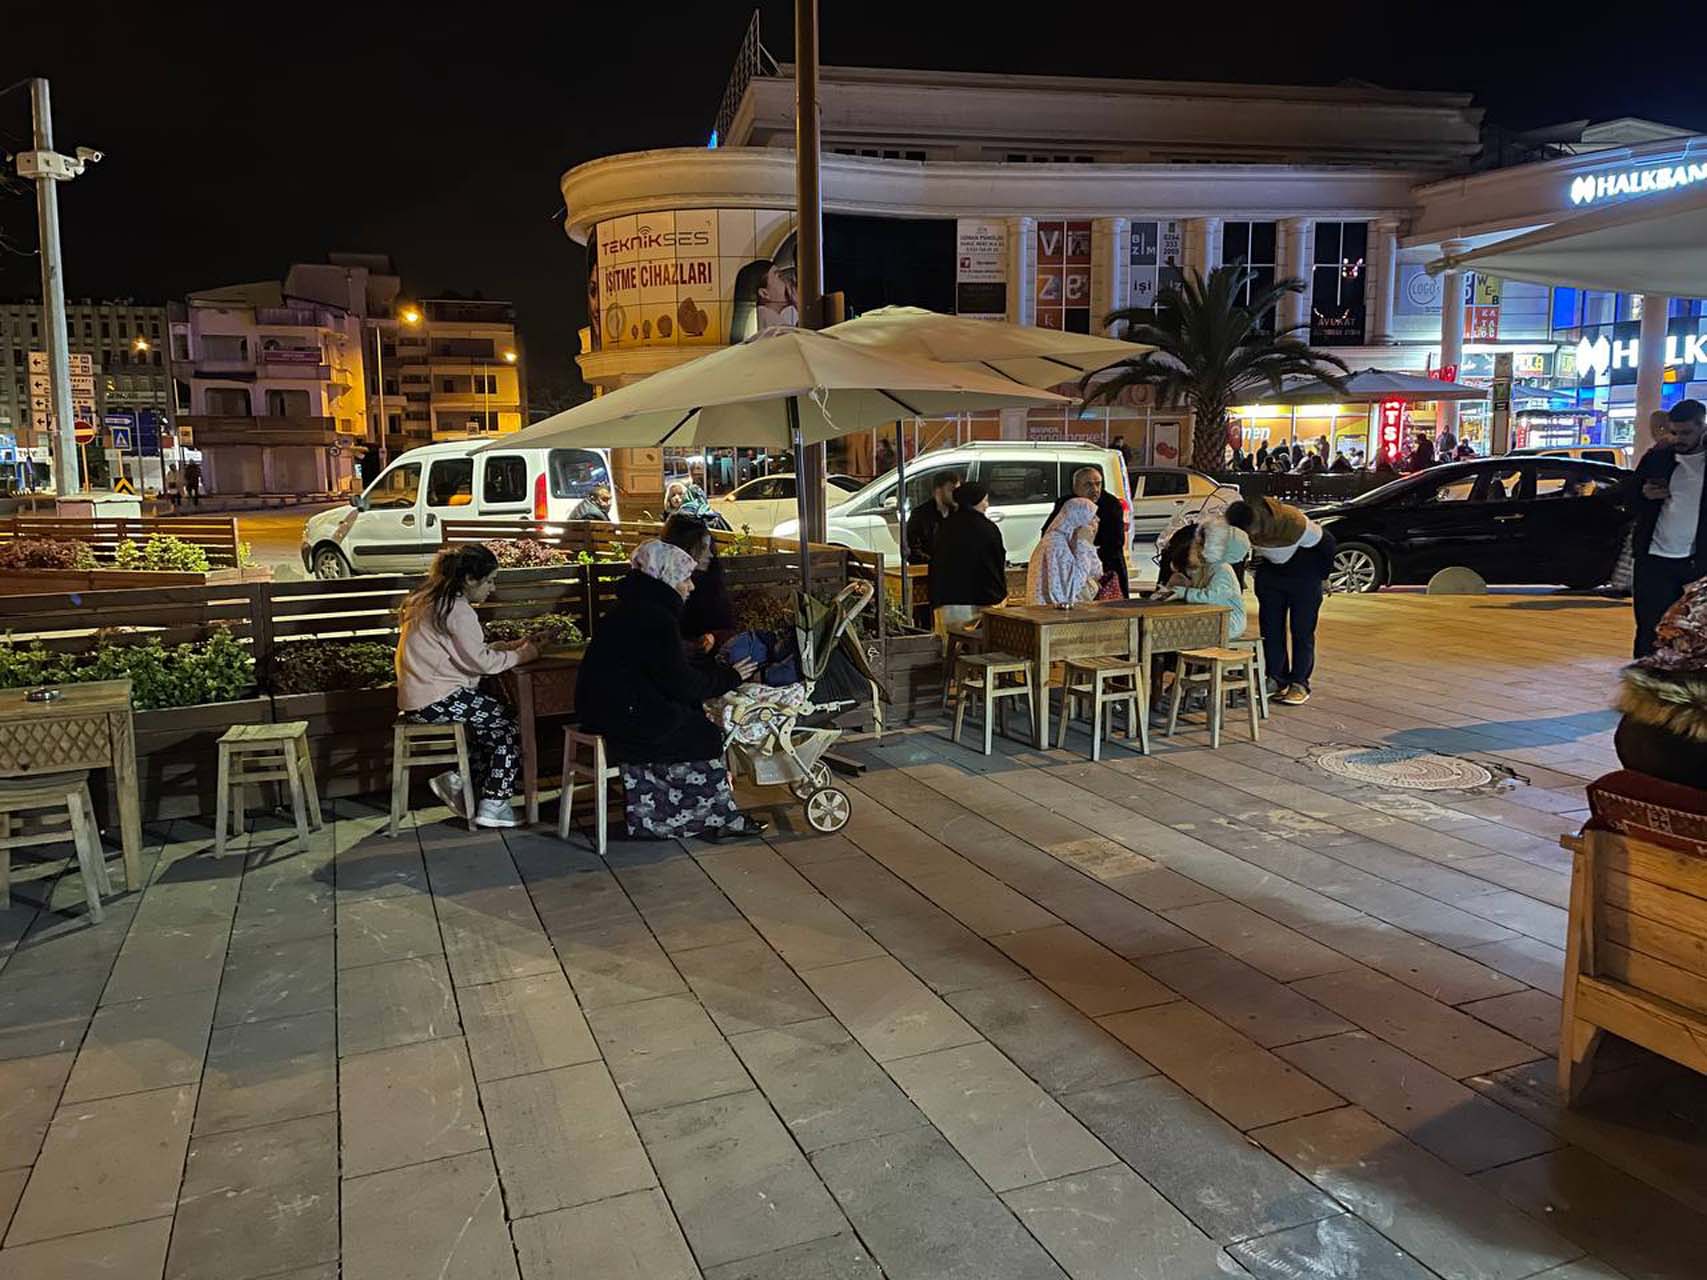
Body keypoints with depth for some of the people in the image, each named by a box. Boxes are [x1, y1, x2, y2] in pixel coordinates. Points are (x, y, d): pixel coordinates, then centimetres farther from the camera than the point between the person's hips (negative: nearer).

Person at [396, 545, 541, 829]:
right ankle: (492, 807, 0)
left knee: (496, 720, 15)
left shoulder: (433, 600, 14)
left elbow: (469, 650, 19)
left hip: (418, 698, 10)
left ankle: (459, 780, 11)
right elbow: (480, 661, -18)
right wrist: (520, 655, -4)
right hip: (437, 700, -10)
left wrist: (513, 646, 12)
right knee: (512, 725, -1)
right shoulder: (456, 609, -17)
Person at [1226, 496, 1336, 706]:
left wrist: (1324, 576, -9)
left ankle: (1300, 684, 5)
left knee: (1302, 630, -3)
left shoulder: (1294, 523, -35)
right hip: (1270, 572, 5)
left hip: (1304, 575, -5)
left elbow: (1327, 542, -19)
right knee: (1270, 629, 3)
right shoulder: (1243, 527, -22)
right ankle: (1277, 680, 13)